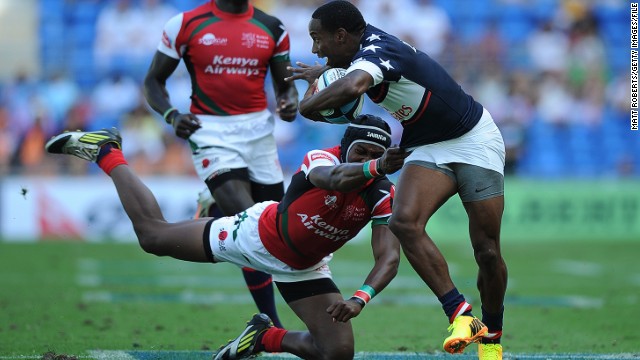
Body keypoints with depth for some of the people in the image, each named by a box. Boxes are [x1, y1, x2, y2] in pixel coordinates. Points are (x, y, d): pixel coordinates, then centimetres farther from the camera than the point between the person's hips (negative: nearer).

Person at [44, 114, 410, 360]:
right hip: (260, 234, -3)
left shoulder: (382, 195, -22)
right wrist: (376, 167, -75)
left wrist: (360, 299, -45)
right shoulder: (321, 160, -31)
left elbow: (389, 259, -28)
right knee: (153, 233, 8)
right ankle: (106, 151, 30)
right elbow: (337, 179, -56)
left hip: (303, 267, 3)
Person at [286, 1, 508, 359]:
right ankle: (461, 314, -22)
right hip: (428, 149, 8)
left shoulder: (375, 51, -27)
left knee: (487, 251, -5)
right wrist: (320, 72, 18)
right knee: (405, 221, -20)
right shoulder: (368, 40, -1)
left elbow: (353, 86, -51)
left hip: (473, 140, -8)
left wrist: (308, 104, -34)